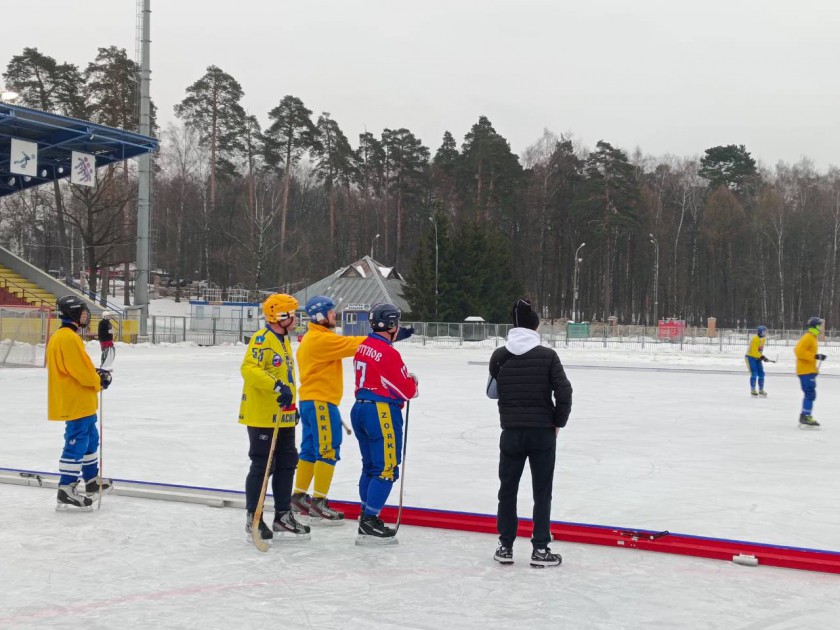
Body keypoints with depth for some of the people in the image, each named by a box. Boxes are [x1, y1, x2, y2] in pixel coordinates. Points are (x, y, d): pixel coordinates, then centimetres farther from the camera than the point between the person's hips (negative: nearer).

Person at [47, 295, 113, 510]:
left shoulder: (63, 336, 14)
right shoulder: (68, 338, -20)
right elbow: (82, 371, -22)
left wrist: (96, 374, 9)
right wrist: (99, 381, -5)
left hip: (80, 402, 11)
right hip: (75, 402, -11)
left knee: (90, 439, 22)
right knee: (76, 444, -9)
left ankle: (92, 481, 34)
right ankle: (66, 491, -8)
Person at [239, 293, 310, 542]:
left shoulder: (283, 340, 17)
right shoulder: (262, 339, -14)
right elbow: (249, 369, -28)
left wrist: (291, 404, 26)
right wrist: (277, 386, -37)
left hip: (283, 417, 10)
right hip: (262, 416, -10)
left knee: (286, 465, 12)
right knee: (262, 466, -3)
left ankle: (283, 516, 21)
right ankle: (253, 519, 6)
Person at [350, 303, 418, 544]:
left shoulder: (363, 347, 9)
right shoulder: (388, 354, -17)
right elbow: (408, 390, -12)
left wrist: (405, 381, 10)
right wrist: (413, 381, 10)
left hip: (360, 408, 9)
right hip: (382, 412, -9)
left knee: (370, 467, 17)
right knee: (386, 470, -4)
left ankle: (367, 517, 22)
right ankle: (369, 524, -7)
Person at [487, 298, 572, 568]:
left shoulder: (499, 356, -2)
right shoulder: (547, 355, -8)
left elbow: (492, 391, 9)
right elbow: (564, 392, -12)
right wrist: (558, 422, 1)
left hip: (512, 432, 2)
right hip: (543, 432, -2)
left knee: (508, 490, 14)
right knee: (542, 492, 8)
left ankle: (505, 547, 17)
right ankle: (540, 549, 9)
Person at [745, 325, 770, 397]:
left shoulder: (762, 339, 6)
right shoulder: (755, 339, -23)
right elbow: (754, 351, -25)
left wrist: (762, 357, 4)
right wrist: (762, 357, -25)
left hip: (757, 358, 9)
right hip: (750, 357, -9)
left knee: (761, 374, 4)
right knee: (754, 374, -14)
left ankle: (761, 390, 13)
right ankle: (752, 391, -6)